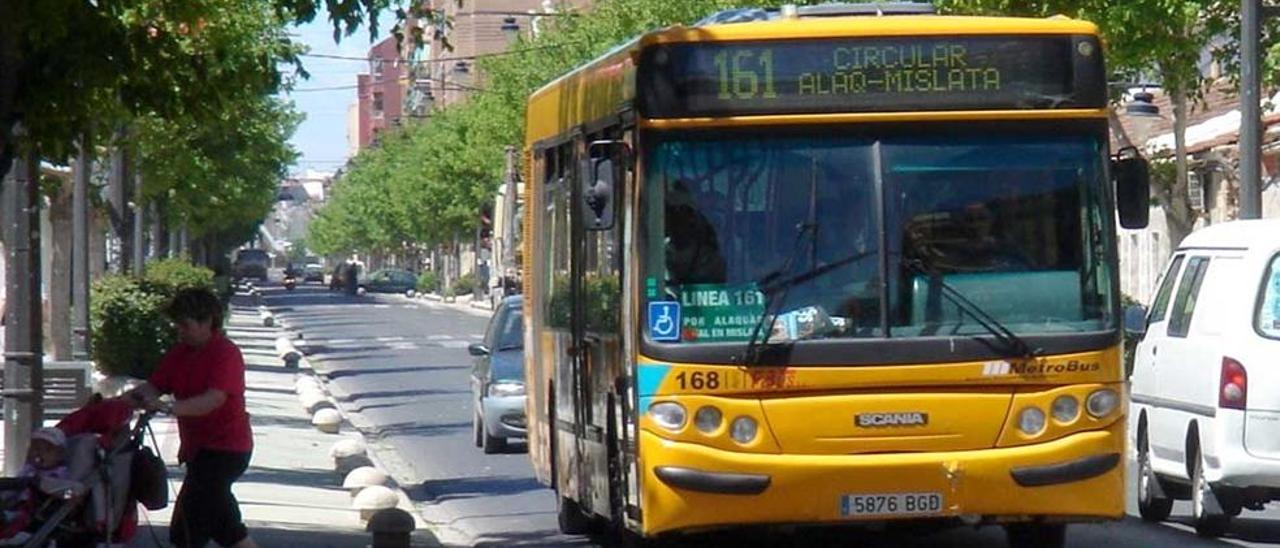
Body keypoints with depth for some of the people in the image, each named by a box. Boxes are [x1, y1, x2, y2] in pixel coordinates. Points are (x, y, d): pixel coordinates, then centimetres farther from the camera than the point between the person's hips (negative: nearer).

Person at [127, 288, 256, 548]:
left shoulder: (226, 354, -17)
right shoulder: (180, 353, 8)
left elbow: (214, 399, -31)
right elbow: (154, 386, 0)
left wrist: (168, 408, -43)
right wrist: (128, 398, -20)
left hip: (224, 447, -9)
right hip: (197, 446, 9)